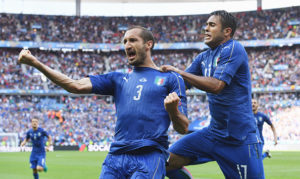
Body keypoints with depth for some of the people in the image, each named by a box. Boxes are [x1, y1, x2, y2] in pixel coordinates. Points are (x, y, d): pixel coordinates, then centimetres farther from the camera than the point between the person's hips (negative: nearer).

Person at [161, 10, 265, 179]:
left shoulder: (233, 49, -12)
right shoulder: (203, 57, 12)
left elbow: (216, 85, -23)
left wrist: (179, 72, -19)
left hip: (241, 138, -7)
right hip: (214, 132, 7)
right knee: (168, 161, -1)